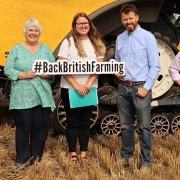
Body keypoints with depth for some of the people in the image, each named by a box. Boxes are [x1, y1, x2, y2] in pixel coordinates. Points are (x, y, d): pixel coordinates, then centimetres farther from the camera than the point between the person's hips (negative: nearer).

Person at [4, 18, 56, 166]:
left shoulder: (45, 49, 14)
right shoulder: (16, 49, 6)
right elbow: (7, 69, -1)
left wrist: (48, 73, -10)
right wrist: (24, 74, -15)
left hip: (43, 97, 3)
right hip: (22, 97, -3)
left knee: (41, 127, 5)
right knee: (23, 127, -2)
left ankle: (36, 156, 21)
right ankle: (22, 159, 12)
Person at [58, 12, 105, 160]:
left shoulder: (96, 44, 7)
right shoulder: (68, 42, -4)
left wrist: (89, 84, -14)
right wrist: (76, 85, -17)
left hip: (89, 88, 3)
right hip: (70, 88, -3)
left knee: (85, 121, 9)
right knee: (73, 121, 4)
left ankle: (84, 152, 17)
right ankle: (72, 152, 13)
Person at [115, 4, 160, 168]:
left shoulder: (147, 37, -4)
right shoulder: (120, 39, 12)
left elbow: (155, 66, -7)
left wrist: (146, 87, -13)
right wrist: (116, 72, 0)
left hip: (140, 87, -5)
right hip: (123, 87, 5)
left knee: (144, 126, 0)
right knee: (126, 125, 12)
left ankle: (145, 161, 9)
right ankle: (125, 156, 24)